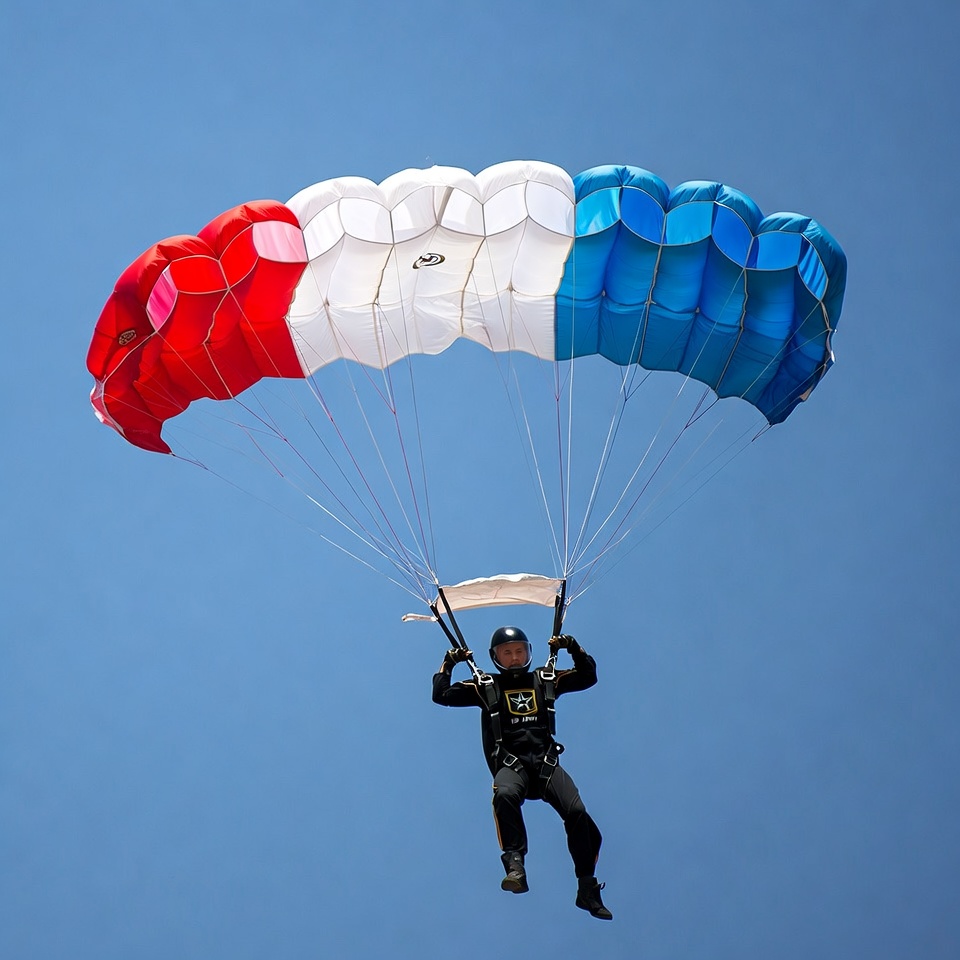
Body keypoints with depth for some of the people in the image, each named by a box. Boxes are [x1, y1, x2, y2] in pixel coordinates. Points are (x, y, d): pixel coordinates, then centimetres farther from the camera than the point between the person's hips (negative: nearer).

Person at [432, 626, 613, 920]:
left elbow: (588, 677, 21)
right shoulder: (486, 687, 13)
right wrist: (448, 664, 7)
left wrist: (575, 650, 10)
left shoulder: (545, 681, 17)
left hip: (546, 762, 2)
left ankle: (587, 889, -6)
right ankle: (515, 865, -36)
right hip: (511, 765, -2)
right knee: (504, 795, -39)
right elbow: (441, 696, 12)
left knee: (576, 812, -19)